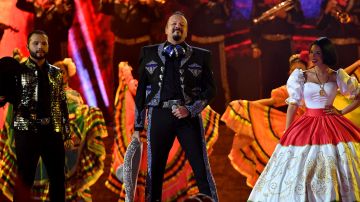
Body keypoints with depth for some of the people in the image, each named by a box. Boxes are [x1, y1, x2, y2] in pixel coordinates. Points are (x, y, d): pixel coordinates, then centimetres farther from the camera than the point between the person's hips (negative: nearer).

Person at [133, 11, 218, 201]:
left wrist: (190, 110, -10)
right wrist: (138, 126, 9)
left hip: (188, 116, -1)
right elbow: (141, 91, 12)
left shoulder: (200, 56, 9)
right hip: (159, 116, 1)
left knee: (202, 169, -5)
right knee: (154, 170, 3)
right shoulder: (149, 53, 12)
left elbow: (209, 89, 5)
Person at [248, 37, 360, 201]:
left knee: (335, 169, -4)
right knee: (302, 170, -4)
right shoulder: (302, 76, 2)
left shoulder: (338, 76, 2)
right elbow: (293, 105, 3)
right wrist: (287, 135, -1)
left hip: (332, 127, 0)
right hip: (307, 127, 0)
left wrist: (342, 112, 0)